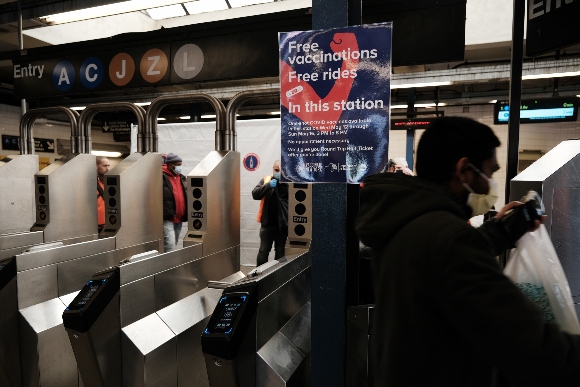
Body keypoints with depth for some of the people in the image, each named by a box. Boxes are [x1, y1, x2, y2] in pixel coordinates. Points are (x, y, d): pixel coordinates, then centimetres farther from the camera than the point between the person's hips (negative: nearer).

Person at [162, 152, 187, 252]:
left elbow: (185, 197, 21)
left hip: (179, 219, 7)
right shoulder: (161, 178, -9)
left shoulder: (182, 178, 14)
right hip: (166, 219, -7)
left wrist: (185, 215, 15)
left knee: (174, 244, 16)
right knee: (170, 247, -11)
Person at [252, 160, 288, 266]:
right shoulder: (265, 180, 3)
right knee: (263, 250, 8)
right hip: (267, 223, 1)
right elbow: (255, 195, -8)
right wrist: (268, 185, -20)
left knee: (280, 251, 13)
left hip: (282, 224, 0)